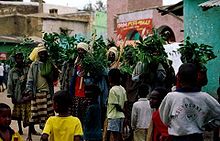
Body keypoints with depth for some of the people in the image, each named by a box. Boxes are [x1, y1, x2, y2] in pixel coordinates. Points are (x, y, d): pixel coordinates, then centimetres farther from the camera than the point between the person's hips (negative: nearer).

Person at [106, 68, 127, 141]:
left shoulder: (112, 90, -14)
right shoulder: (122, 89, 9)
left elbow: (116, 105, -14)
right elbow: (124, 103, 10)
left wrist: (123, 111, 0)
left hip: (114, 116, -8)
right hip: (121, 116, 8)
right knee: (119, 135, 12)